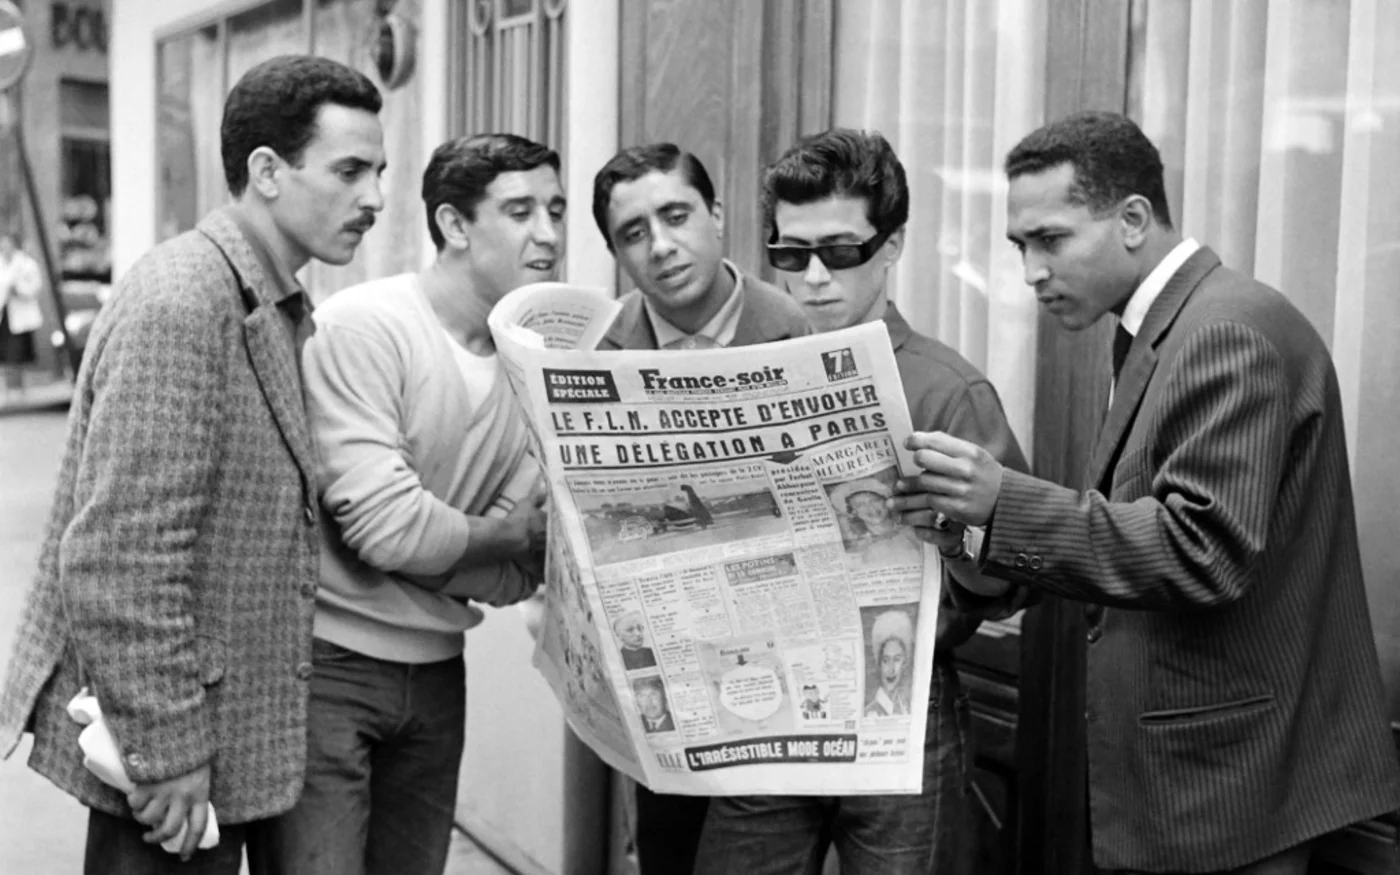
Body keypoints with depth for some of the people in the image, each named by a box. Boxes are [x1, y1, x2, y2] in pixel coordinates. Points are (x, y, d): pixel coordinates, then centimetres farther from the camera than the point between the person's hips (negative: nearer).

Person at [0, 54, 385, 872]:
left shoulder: (280, 307, 9)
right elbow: (119, 558, -24)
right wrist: (166, 750, -20)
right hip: (170, 746, -9)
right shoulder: (178, 305, -20)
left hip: (243, 724, 9)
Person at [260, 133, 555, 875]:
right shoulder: (362, 327, -14)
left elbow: (511, 580, -1)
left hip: (437, 673, 6)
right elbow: (385, 528, -21)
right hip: (328, 665, -5)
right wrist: (513, 532, -8)